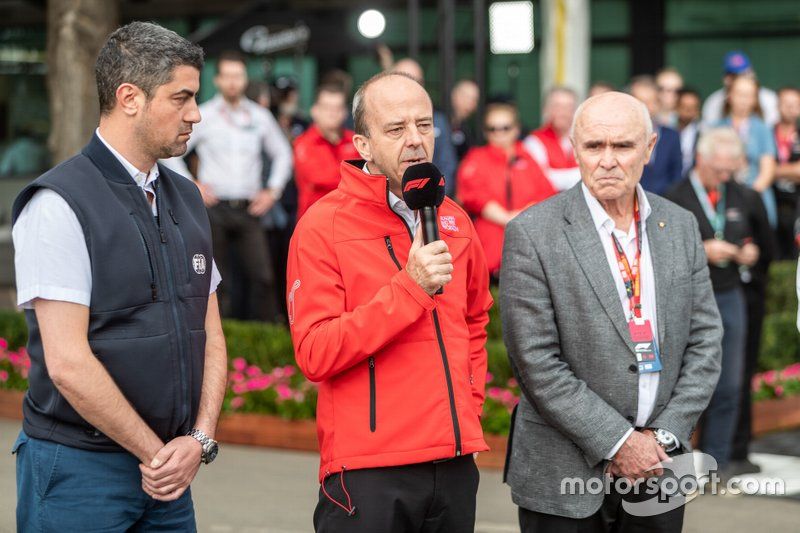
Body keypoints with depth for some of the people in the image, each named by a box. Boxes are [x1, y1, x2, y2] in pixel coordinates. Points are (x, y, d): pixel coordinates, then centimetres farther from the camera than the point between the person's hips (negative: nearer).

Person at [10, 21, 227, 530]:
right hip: (79, 469, -6)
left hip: (169, 473, 6)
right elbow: (67, 363, -16)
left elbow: (211, 337, 12)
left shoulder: (187, 199, 12)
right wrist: (153, 453, -10)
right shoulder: (59, 205, -11)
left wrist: (200, 439, -3)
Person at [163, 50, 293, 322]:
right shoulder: (203, 116, 2)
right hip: (215, 208, -1)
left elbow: (282, 154, 21)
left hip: (249, 209, 1)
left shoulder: (260, 116, 9)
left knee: (263, 277, -9)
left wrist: (272, 191, 10)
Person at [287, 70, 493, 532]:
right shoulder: (324, 226, -8)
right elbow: (314, 355, -16)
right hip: (369, 471, -5)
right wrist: (410, 287, -20)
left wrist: (471, 401, 13)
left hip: (455, 462, 6)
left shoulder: (455, 221, 10)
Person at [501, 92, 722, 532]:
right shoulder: (531, 234, -8)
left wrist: (663, 437, -5)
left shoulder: (680, 227, 6)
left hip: (659, 466, 4)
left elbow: (704, 341, 6)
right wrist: (618, 442, -13)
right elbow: (536, 363, -12)